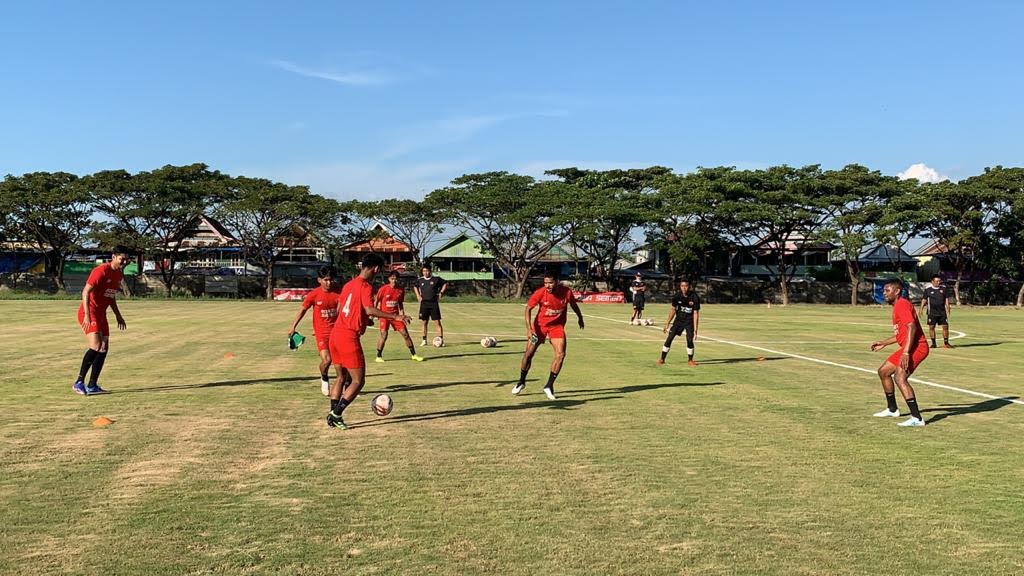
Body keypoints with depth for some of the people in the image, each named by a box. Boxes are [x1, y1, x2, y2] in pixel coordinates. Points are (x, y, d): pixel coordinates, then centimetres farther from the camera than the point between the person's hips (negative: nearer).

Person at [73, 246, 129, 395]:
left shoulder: (119, 274, 10)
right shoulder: (101, 271, -16)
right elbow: (86, 292, -19)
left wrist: (118, 316, 20)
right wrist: (87, 316, -26)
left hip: (101, 314, 9)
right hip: (89, 312, -9)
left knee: (104, 349, 3)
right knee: (96, 346, -20)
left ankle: (92, 386, 9)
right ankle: (79, 382, -11)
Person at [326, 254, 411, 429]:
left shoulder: (348, 284, 15)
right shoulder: (366, 287, -10)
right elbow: (369, 310, -25)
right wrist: (395, 317, -24)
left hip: (335, 335, 9)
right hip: (349, 338, -9)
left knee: (342, 377, 19)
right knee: (358, 381, 0)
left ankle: (333, 415, 16)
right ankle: (336, 414, -6)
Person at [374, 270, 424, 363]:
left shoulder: (401, 290, 1)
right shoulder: (383, 289, -10)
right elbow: (376, 301, -1)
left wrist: (403, 315, 8)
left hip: (395, 315, 3)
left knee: (405, 334, 0)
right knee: (383, 335, -11)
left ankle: (414, 355, 9)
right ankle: (379, 357, 6)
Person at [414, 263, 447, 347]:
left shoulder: (436, 279, -5)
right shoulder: (420, 280, 4)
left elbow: (445, 283, 10)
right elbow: (415, 286, 24)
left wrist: (441, 292, 0)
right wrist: (418, 295, 12)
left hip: (434, 303, -3)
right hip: (424, 303, 3)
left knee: (437, 322, -5)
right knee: (424, 322, 7)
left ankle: (441, 340, -2)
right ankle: (424, 340, 16)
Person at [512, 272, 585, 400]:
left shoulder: (566, 292, -17)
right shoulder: (540, 293, -21)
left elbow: (573, 304, 6)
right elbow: (528, 309, -11)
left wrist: (580, 317, 23)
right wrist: (529, 328, -21)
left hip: (557, 326, 1)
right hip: (540, 324, -1)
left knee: (560, 354, -16)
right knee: (528, 354, -1)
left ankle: (549, 386, -2)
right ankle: (521, 382, 23)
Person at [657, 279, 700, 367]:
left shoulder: (695, 297, -19)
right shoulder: (677, 296, -11)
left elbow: (696, 313, -17)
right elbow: (673, 310, 1)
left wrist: (695, 330, -20)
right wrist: (667, 324, 1)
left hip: (689, 321, -2)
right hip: (678, 319, 2)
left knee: (689, 340, -13)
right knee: (670, 337, -6)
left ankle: (690, 360, 9)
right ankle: (662, 359, 5)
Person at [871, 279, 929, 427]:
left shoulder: (902, 304, -13)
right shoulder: (897, 306, 19)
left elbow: (911, 327, -26)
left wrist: (906, 352, -32)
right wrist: (883, 343, 30)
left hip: (916, 347, -11)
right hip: (907, 348, 11)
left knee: (899, 377, -26)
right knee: (883, 371, 19)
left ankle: (917, 418, -29)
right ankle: (892, 409, 33)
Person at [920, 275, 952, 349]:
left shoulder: (943, 289, 6)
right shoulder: (928, 289, 0)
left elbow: (946, 299, 10)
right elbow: (924, 299, 4)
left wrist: (947, 308, -2)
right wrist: (921, 308, -6)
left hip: (942, 311, 2)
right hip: (932, 312, -2)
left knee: (945, 326, -2)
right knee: (931, 327, -1)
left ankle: (946, 343, 8)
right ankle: (933, 343, 10)